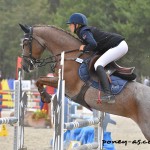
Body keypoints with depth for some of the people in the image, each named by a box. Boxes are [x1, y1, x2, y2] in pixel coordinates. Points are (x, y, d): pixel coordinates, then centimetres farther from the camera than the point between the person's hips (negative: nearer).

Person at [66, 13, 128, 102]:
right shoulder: (87, 30, 17)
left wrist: (84, 48, -10)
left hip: (118, 46, -10)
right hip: (121, 45, 10)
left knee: (98, 65, -20)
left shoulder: (84, 32, -12)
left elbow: (93, 44, -29)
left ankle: (108, 94, -32)